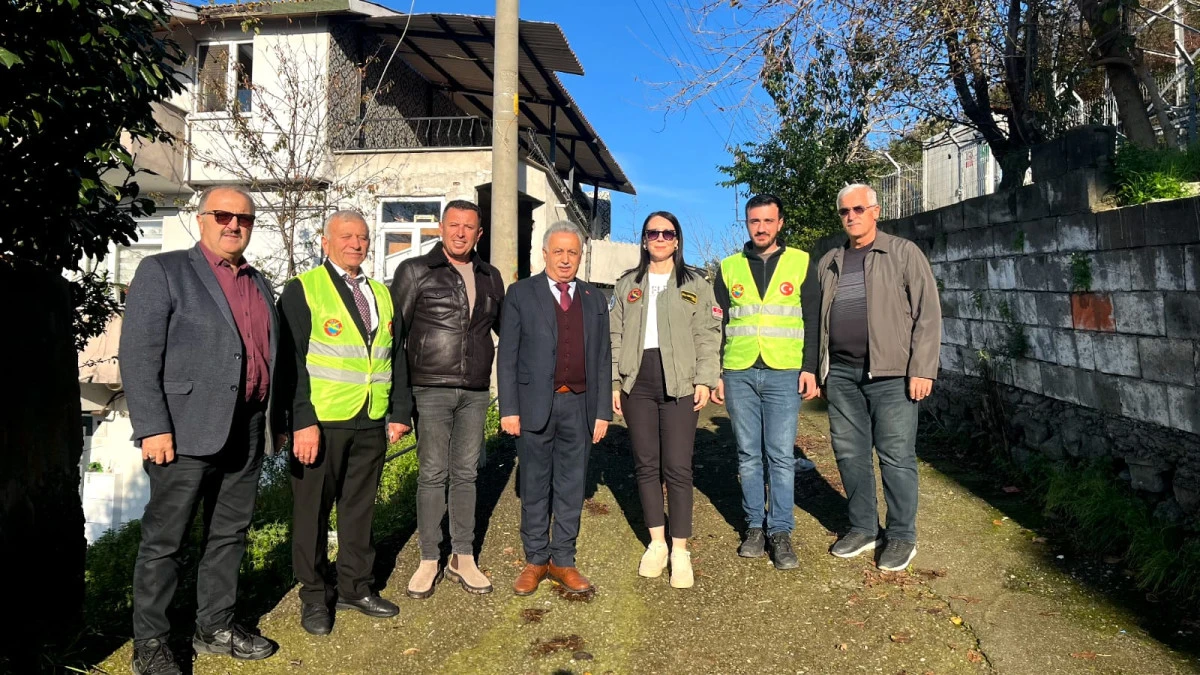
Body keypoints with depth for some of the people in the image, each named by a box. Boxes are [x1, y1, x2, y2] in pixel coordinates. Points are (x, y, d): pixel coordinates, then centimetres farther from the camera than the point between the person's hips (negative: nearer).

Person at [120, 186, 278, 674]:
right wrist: (153, 428, -16)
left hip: (246, 433, 6)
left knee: (230, 534, 14)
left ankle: (214, 627, 28)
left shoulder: (259, 285, 15)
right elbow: (138, 356, -10)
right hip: (186, 432, -6)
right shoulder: (163, 271, -3)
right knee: (164, 540, 4)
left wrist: (274, 420, 12)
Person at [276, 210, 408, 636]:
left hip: (371, 424, 5)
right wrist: (303, 422, -17)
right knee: (313, 510, 7)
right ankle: (314, 596, 22)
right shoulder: (303, 289, -4)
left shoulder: (380, 294, 14)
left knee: (360, 507, 14)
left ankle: (355, 587, 28)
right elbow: (292, 361, -10)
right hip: (320, 422, -5)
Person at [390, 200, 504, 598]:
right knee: (432, 475, 2)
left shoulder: (490, 278, 11)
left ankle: (463, 558, 20)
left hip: (475, 392, 3)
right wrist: (399, 398, -7)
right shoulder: (415, 271, 0)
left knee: (465, 474, 9)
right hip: (431, 390, -3)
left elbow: (506, 327, 22)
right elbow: (394, 333, -2)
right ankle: (429, 561, 15)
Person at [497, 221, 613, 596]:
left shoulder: (594, 299, 11)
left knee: (571, 488, 9)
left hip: (579, 406, 2)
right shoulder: (521, 294, 2)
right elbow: (507, 356, -1)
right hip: (535, 406, -2)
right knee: (535, 488, 8)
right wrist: (509, 408, -8)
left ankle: (562, 561, 21)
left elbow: (602, 359, 10)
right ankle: (535, 560, 21)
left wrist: (603, 411, 4)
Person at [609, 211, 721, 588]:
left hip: (679, 384, -2)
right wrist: (612, 383, 3)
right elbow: (614, 336, 10)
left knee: (677, 468, -4)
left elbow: (708, 335, 3)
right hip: (637, 381, 3)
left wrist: (705, 379, -7)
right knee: (646, 464, 8)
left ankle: (680, 550, 6)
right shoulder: (627, 285, 14)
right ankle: (656, 542, 20)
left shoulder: (695, 284, 8)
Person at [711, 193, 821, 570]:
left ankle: (781, 532, 7)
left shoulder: (800, 264, 6)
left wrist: (810, 368, -4)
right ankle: (754, 526, 17)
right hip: (739, 374, 2)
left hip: (784, 374, -2)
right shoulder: (729, 268, 10)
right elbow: (716, 325, 11)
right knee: (748, 454, 7)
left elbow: (813, 320, 5)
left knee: (781, 455, -1)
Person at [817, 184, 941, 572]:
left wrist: (922, 369, -11)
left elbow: (927, 313, -4)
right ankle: (862, 528, 24)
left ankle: (902, 536, 15)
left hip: (890, 372, -4)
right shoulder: (828, 263, 15)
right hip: (841, 373, 5)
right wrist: (817, 369, 11)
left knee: (896, 456, 1)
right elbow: (818, 319, 17)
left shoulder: (903, 253, 1)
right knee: (850, 454, 10)